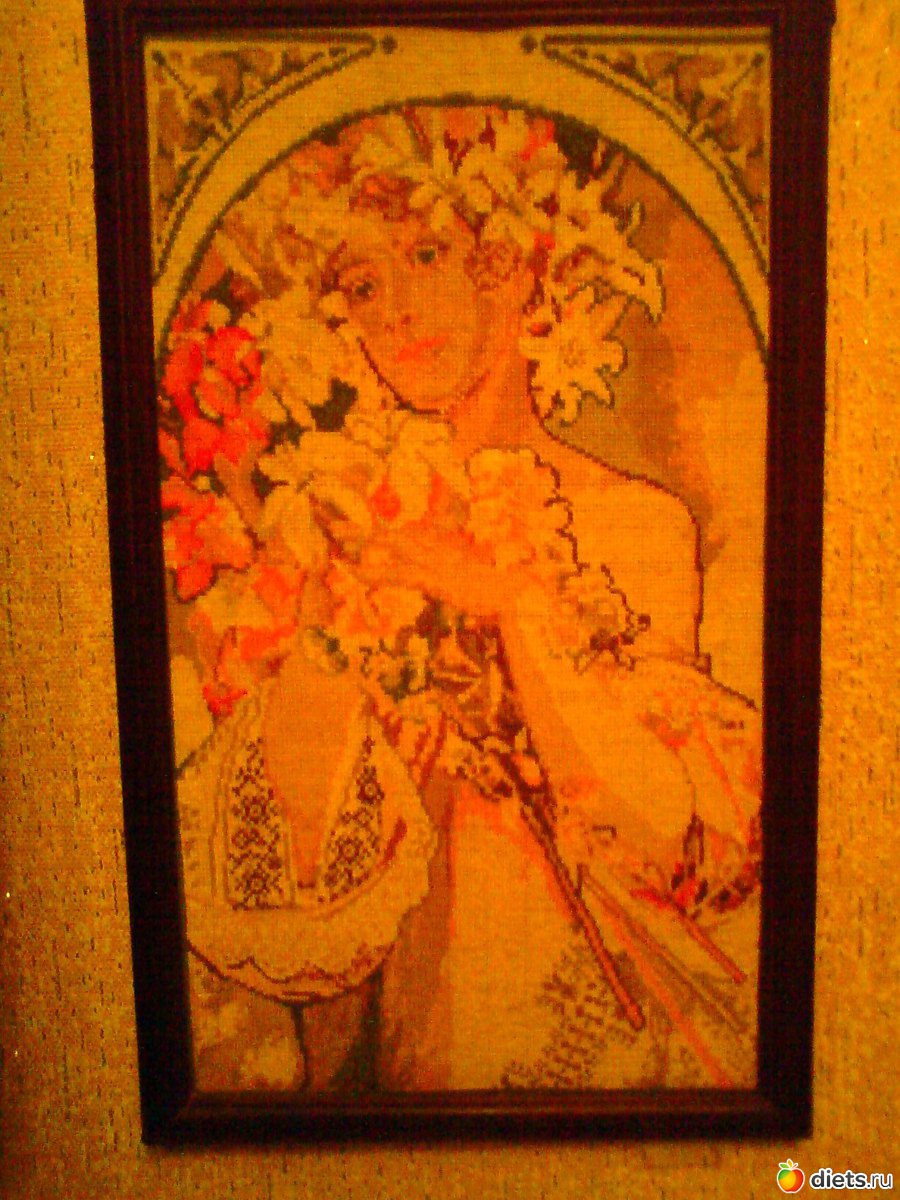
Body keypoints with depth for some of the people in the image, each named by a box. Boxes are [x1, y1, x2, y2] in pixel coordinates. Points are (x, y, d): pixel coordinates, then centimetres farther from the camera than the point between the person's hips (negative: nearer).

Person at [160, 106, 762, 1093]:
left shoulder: (638, 523, -5)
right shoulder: (329, 518, -1)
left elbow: (660, 828, -12)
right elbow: (291, 860, -7)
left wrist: (514, 597, -17)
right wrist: (338, 604, -18)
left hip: (586, 993, 2)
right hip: (385, 987, -1)